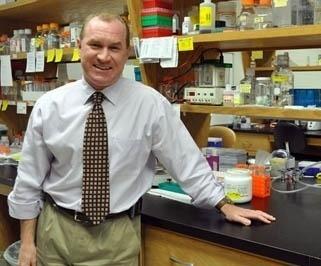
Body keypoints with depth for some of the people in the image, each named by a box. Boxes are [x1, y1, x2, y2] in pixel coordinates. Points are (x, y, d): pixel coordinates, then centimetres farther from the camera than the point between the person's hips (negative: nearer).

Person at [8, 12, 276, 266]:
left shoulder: (150, 104, -10)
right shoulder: (49, 105, -6)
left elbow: (186, 161, -2)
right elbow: (29, 178, 0)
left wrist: (224, 205, 2)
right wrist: (27, 242, 1)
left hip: (116, 236, -1)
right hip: (55, 230, 2)